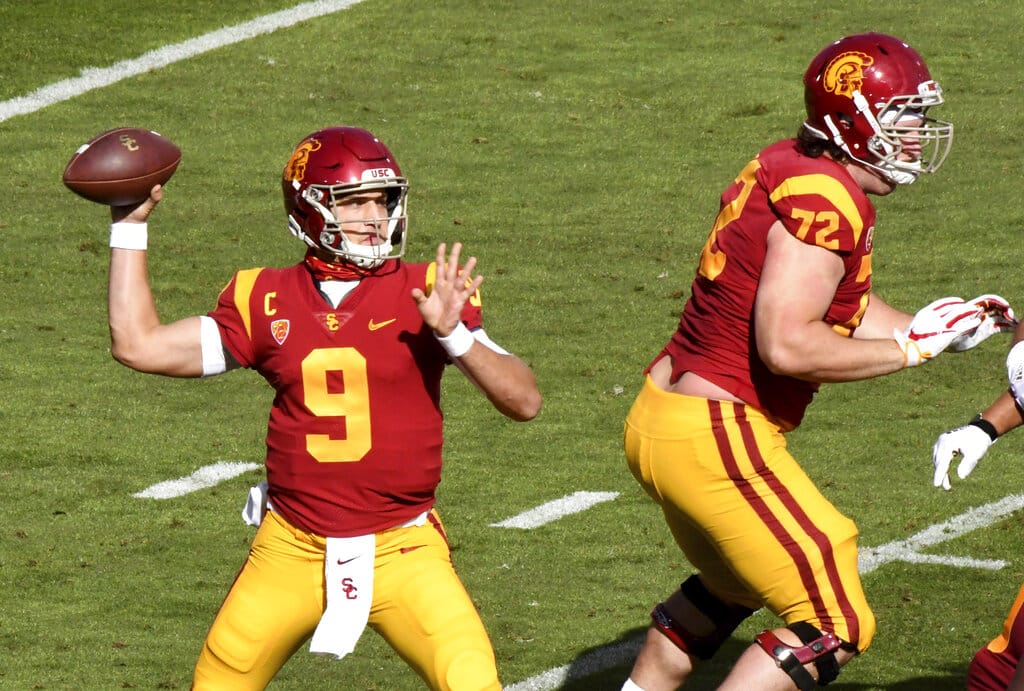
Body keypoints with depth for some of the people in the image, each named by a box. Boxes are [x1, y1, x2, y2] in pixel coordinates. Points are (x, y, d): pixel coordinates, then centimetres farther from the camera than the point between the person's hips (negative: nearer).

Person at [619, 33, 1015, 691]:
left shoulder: (787, 169, 10)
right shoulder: (824, 202, -20)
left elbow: (842, 310, 19)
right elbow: (786, 346, -28)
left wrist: (946, 329, 12)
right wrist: (909, 348, -18)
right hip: (714, 439, -10)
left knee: (730, 585, 34)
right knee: (834, 627, -3)